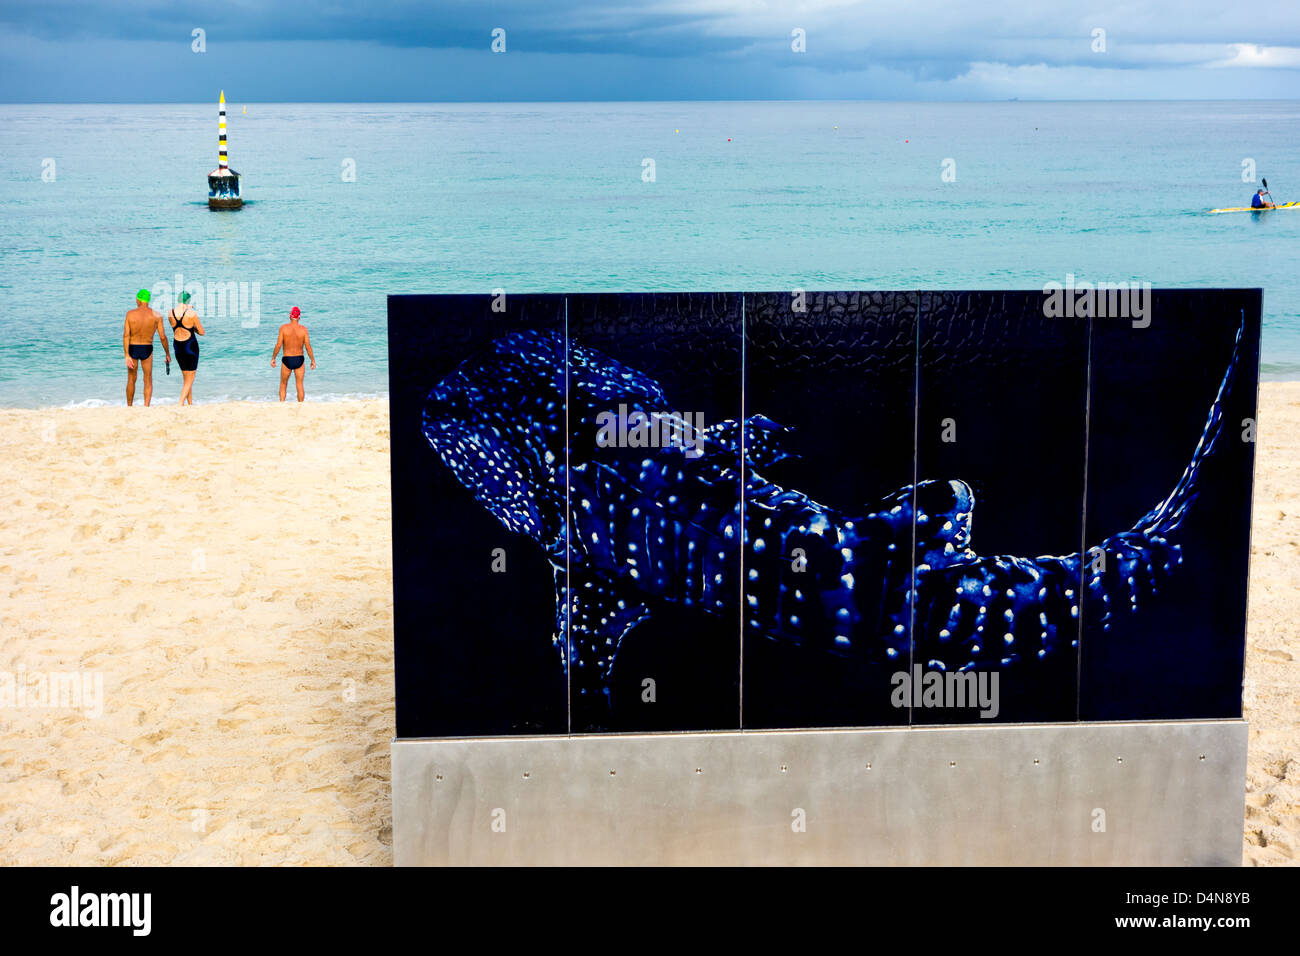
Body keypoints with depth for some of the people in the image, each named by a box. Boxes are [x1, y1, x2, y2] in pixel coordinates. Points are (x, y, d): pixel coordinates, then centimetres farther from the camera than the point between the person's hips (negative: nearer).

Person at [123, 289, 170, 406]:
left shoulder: (130, 314, -7)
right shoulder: (157, 316, -5)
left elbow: (126, 335, -13)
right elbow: (163, 337, -6)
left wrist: (126, 355, -14)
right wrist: (167, 353, 7)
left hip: (132, 349, 0)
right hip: (147, 349, 0)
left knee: (131, 380, 15)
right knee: (148, 381, 9)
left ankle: (129, 407, 24)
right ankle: (146, 406, -6)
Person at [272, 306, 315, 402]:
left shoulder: (283, 328, -8)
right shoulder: (303, 329, -7)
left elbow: (278, 345, -9)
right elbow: (308, 347, -7)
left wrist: (273, 358, 2)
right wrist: (313, 361, 4)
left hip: (286, 359, 0)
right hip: (299, 360, 0)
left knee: (283, 385, 15)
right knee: (300, 385, 9)